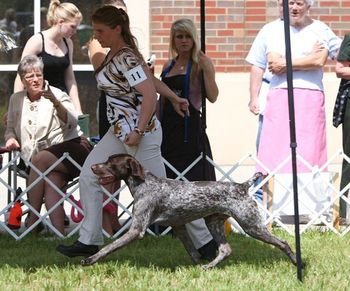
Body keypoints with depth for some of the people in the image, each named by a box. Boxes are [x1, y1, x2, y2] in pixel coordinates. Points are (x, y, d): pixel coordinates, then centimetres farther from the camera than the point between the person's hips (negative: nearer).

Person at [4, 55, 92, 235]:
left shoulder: (56, 95, 1)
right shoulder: (16, 100, 14)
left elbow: (71, 122, -14)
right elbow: (11, 128, 25)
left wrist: (56, 103, -32)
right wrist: (11, 138, 0)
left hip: (72, 147, -3)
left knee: (39, 159, -32)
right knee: (51, 182, -31)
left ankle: (32, 222, -32)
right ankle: (59, 233, -46)